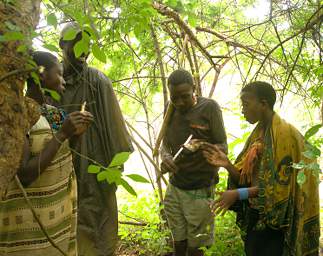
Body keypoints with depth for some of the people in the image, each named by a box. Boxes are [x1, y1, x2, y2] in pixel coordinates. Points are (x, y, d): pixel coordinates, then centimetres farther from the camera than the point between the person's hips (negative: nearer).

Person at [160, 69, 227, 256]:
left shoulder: (209, 107, -10)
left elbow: (223, 147, -7)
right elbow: (165, 143, 8)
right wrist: (165, 156, -15)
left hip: (200, 190, -4)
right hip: (174, 188, 4)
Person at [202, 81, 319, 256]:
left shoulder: (284, 133, -17)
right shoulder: (258, 132, 7)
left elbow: (281, 185, -20)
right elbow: (245, 178, 5)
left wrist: (238, 194, -22)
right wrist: (227, 165, -12)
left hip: (275, 220, -7)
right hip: (255, 216, 7)